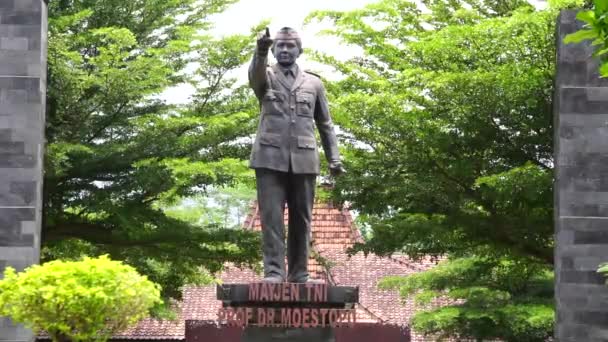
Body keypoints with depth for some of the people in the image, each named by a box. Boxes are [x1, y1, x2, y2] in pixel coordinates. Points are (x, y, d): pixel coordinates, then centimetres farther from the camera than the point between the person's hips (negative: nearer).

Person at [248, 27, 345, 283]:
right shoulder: (265, 77, 11)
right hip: (271, 157, -2)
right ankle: (274, 272, -10)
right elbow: (255, 73, -15)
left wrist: (334, 159, 6)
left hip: (303, 159, 2)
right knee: (271, 216, -8)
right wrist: (260, 51, -37)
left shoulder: (314, 83, 17)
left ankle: (299, 274, 4)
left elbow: (325, 124, 17)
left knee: (301, 218, 1)